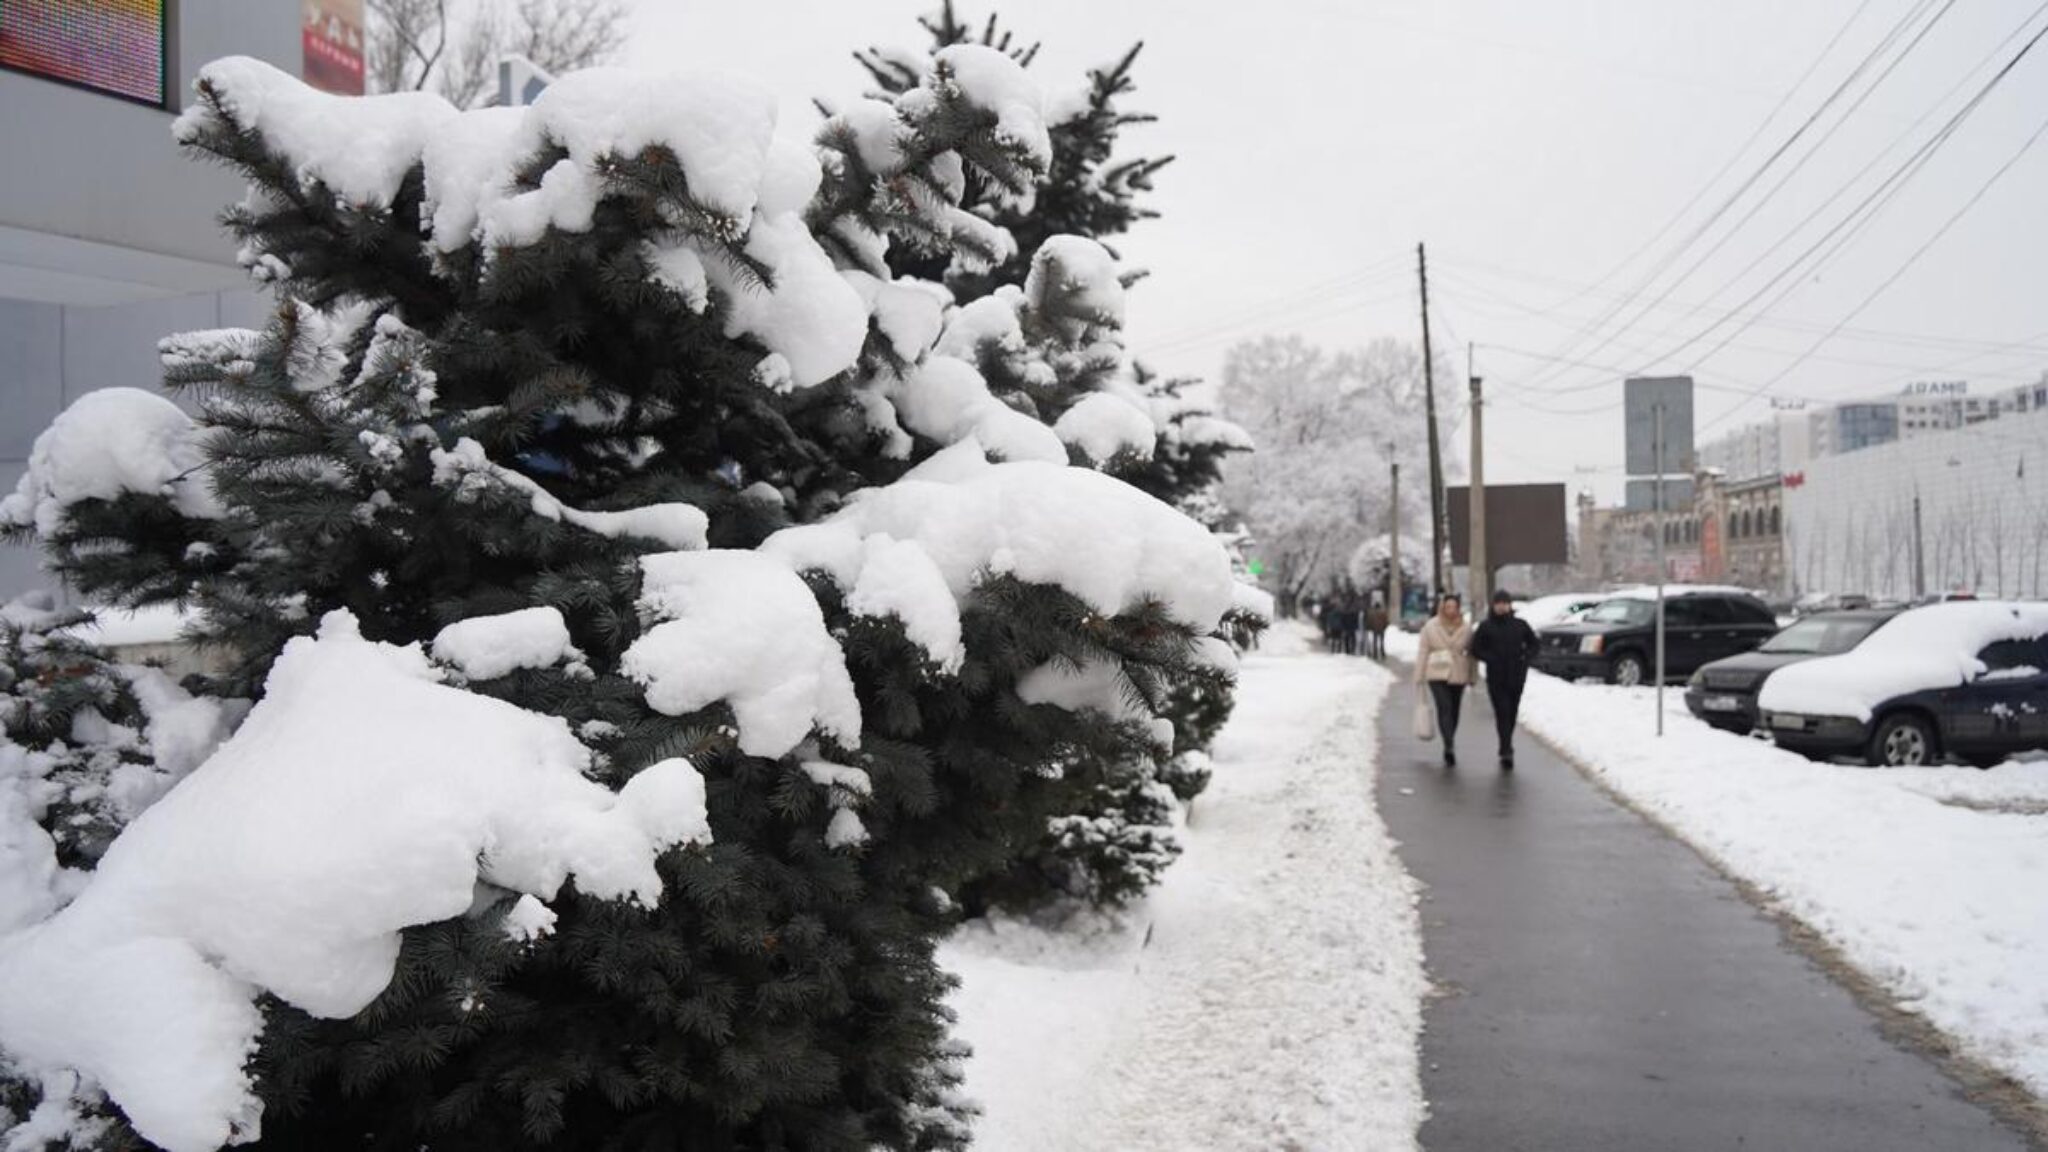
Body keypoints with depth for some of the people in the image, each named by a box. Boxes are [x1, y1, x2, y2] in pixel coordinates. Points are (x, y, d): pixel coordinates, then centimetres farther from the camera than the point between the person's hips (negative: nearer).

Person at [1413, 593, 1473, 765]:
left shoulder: (1466, 629, 3)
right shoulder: (1430, 627, 0)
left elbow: (1471, 653, 8)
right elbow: (1423, 652, 2)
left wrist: (1472, 676, 6)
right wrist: (1419, 677, 0)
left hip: (1458, 675, 2)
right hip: (1437, 674, -2)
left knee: (1453, 711, 9)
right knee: (1444, 708, -16)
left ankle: (1449, 750, 23)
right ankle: (1450, 746, -24)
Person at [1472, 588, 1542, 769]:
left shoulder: (1520, 625, 6)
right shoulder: (1486, 627, 1)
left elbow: (1533, 644, 14)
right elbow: (1476, 649, 3)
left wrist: (1525, 659, -3)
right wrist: (1491, 659, -11)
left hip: (1516, 677, 2)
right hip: (1496, 678, -2)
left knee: (1512, 713, 9)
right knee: (1502, 712, -12)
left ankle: (1506, 748, 25)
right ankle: (1506, 751, -17)